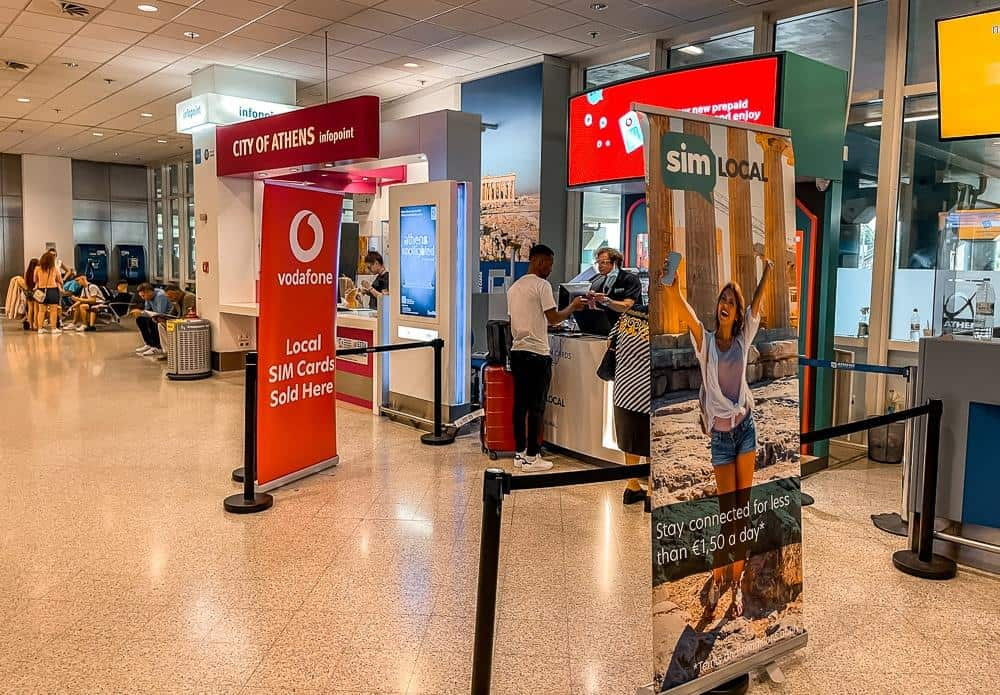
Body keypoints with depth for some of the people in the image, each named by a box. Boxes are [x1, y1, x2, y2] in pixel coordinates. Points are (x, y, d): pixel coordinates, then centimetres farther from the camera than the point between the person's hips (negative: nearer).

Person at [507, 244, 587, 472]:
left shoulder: (514, 287, 15)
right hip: (536, 353, -8)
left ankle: (520, 454, 16)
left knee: (520, 404, 11)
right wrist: (573, 306, 2)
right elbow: (553, 318, -13)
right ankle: (531, 457, 3)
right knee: (536, 406, -1)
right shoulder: (541, 285, -10)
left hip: (517, 351, 8)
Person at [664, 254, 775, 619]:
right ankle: (718, 577, 20)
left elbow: (758, 301, -3)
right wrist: (673, 288, -38)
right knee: (727, 512, -1)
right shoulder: (706, 341, -3)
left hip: (745, 426, 2)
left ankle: (736, 582, 15)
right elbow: (687, 314, -21)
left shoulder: (743, 339, 6)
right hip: (720, 432, -2)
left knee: (743, 509, 4)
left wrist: (768, 271, -14)